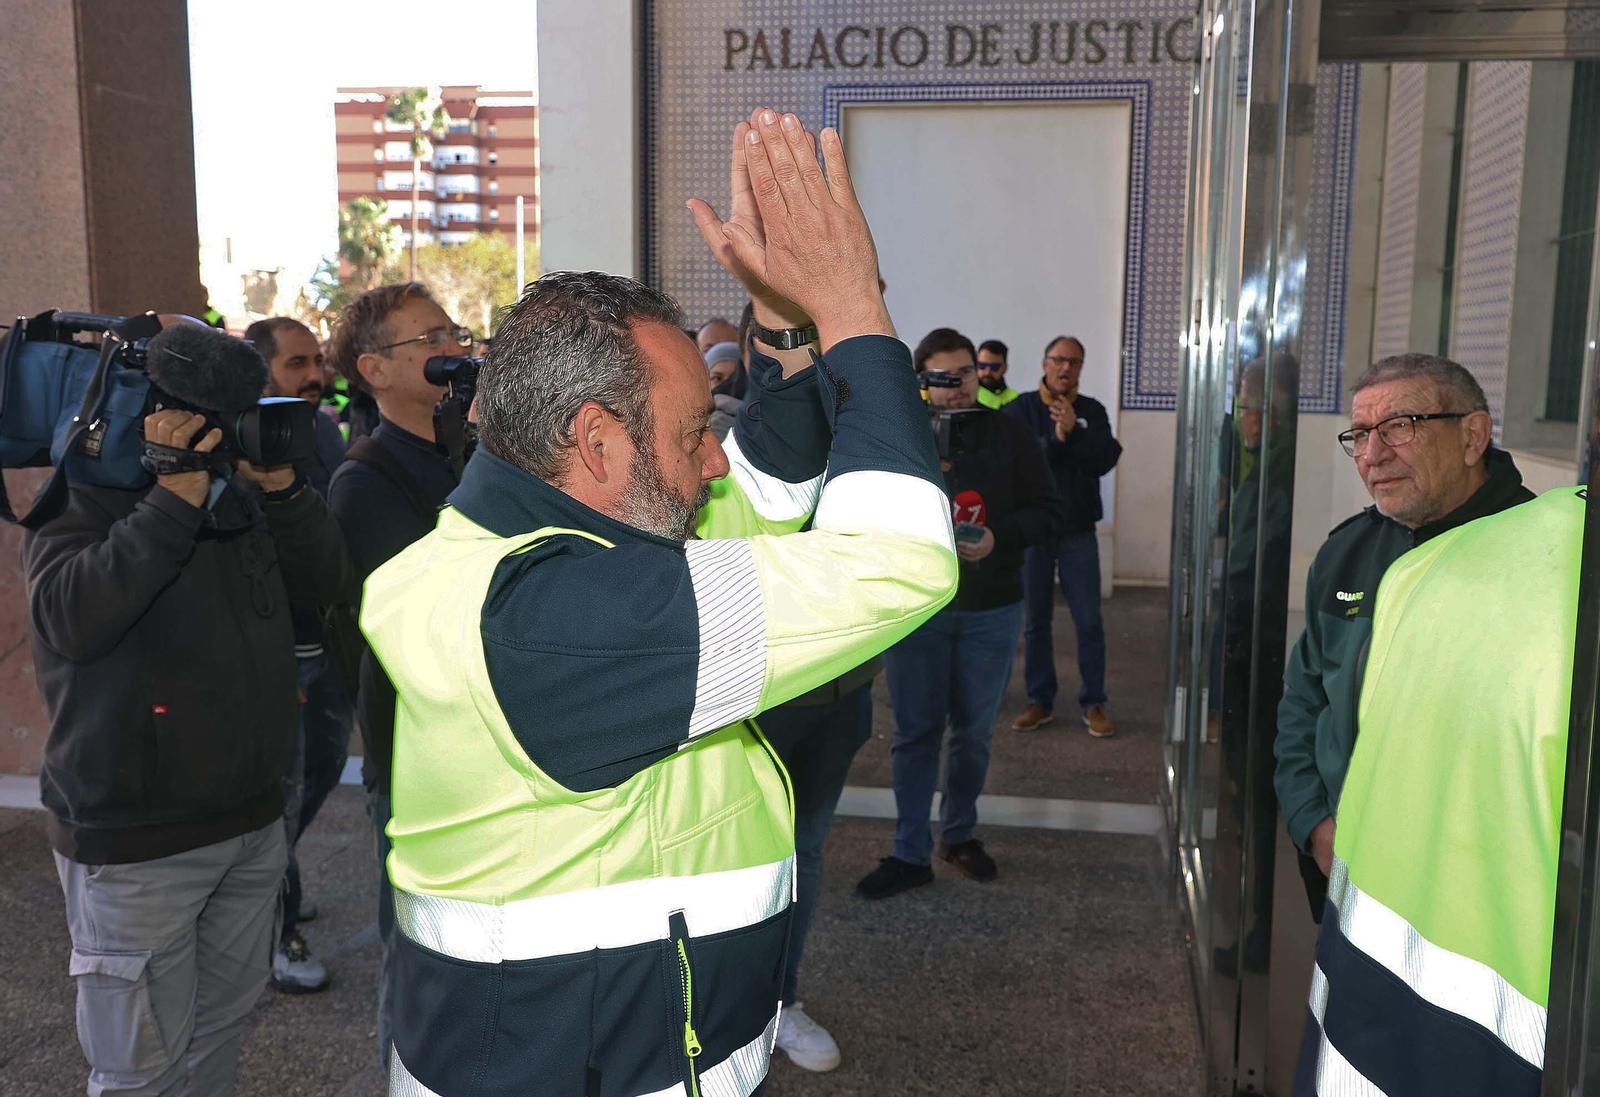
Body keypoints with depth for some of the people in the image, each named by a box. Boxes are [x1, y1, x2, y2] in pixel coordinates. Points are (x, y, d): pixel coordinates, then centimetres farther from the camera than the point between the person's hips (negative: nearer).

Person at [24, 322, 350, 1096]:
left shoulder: (238, 494, 6)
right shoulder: (77, 505, -11)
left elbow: (325, 582, 2)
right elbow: (73, 619, -29)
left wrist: (281, 486, -11)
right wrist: (172, 500, -32)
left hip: (252, 820, 6)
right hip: (133, 846, -6)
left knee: (223, 1023, 22)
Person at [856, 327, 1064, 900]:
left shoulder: (1009, 433, -2)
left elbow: (1051, 512, -2)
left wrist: (1000, 537, -19)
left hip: (992, 611, 1)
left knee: (973, 732, 13)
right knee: (916, 732, 4)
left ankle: (959, 832, 33)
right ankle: (910, 854, 15)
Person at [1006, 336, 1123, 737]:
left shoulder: (1093, 411, 3)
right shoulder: (1019, 409, -1)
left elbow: (1103, 462, -10)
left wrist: (1074, 430, -22)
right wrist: (1055, 440, -22)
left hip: (1079, 533, 1)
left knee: (1089, 622, 2)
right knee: (1036, 622, 9)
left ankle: (1093, 704, 13)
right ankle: (1040, 701, 20)